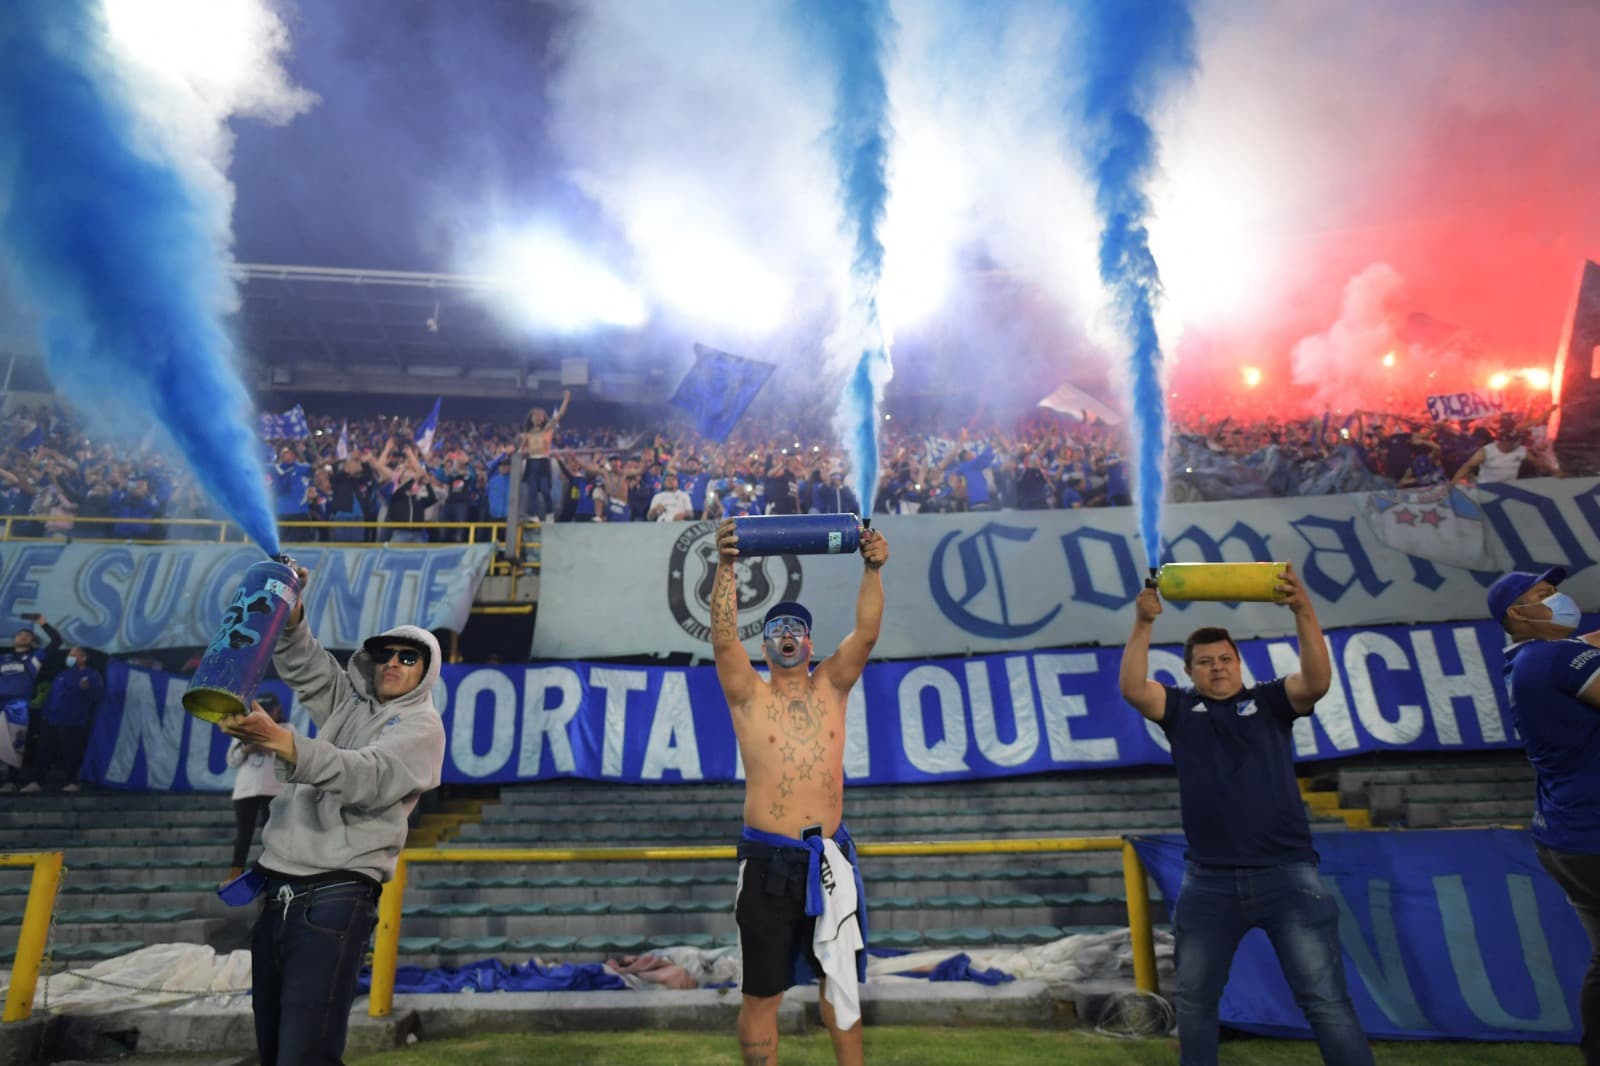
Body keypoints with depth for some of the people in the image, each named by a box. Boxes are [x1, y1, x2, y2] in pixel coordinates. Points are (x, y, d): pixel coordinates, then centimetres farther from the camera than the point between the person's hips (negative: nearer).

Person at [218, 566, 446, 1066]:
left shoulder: (422, 726, -3)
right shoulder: (348, 702, 19)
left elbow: (367, 779, -19)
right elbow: (302, 663, 15)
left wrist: (282, 742, -32)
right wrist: (291, 615, -6)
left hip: (334, 899, -7)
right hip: (277, 896, 7)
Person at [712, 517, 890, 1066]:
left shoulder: (830, 687, 5)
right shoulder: (749, 695, -1)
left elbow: (867, 632, -9)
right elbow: (723, 638, -17)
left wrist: (872, 570, -23)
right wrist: (727, 568, -29)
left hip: (829, 857, 2)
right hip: (769, 861, -2)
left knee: (841, 980, 17)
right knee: (762, 993, 9)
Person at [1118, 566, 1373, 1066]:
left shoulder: (1270, 700, 5)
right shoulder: (1180, 708, 7)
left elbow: (1318, 680, -14)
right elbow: (1132, 689, -11)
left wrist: (1304, 612, -28)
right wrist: (1143, 625, -23)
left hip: (1287, 872, -2)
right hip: (1208, 881, 2)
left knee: (1326, 1000, 1)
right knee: (1194, 1000, 14)